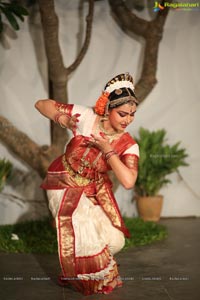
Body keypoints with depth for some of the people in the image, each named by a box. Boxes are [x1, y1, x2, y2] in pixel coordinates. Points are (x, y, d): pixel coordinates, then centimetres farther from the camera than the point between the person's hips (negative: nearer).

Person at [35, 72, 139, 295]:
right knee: (83, 239, -13)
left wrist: (107, 149, -33)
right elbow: (42, 104, -15)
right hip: (65, 185, -3)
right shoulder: (86, 118, -23)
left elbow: (128, 181, -36)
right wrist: (62, 119, -34)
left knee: (114, 241, 3)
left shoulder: (128, 146, -18)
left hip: (94, 189, 3)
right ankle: (89, 280, 19)